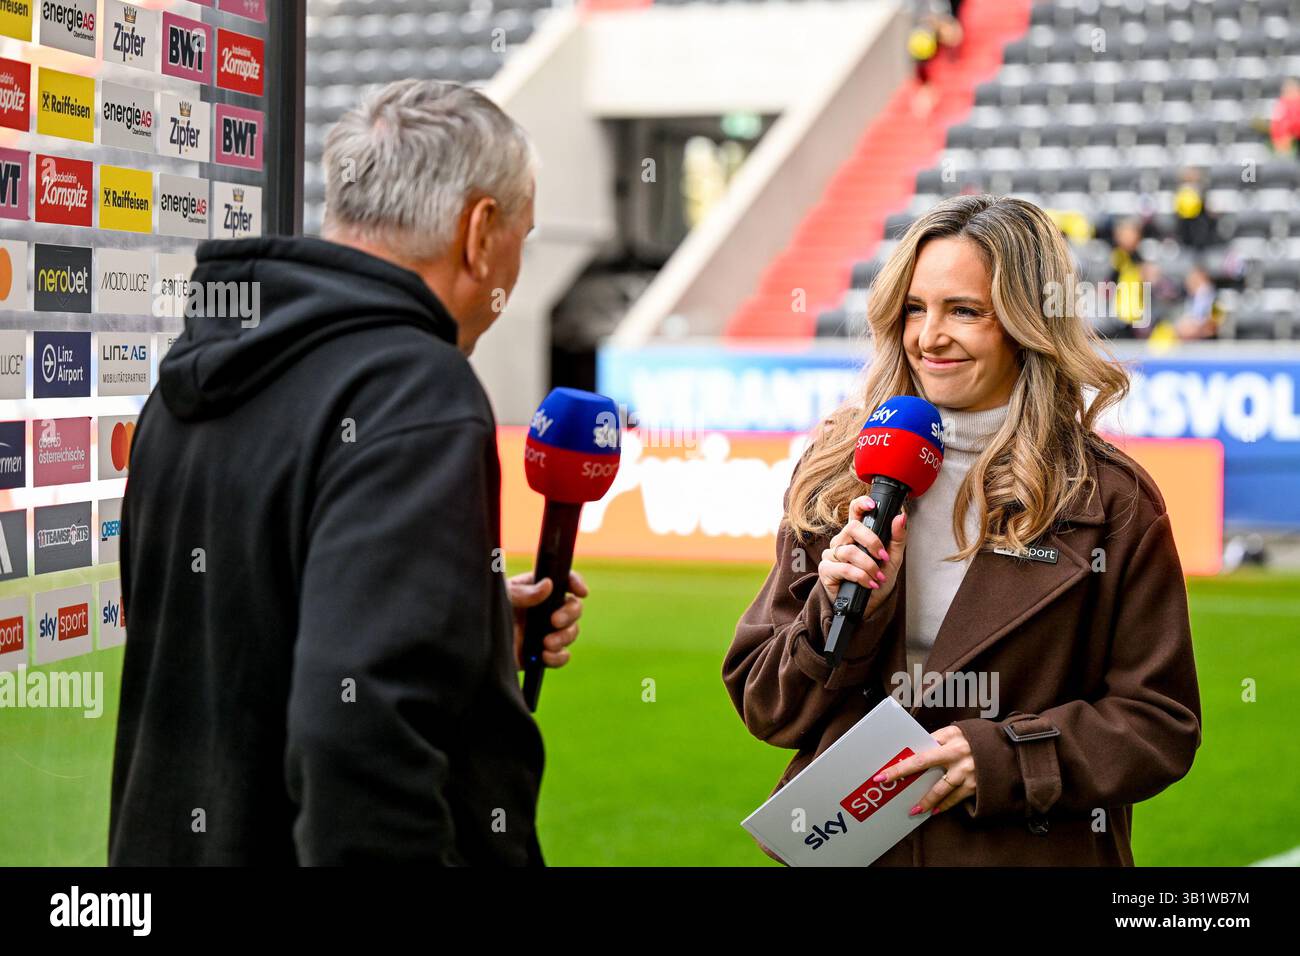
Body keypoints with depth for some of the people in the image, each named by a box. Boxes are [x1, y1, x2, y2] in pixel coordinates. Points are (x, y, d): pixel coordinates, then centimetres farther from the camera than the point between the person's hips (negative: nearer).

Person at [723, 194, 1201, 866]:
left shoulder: (1111, 501, -7)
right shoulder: (835, 474, 0)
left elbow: (1162, 724, -6)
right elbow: (762, 707, 2)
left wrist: (1000, 759, -18)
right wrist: (842, 616, -16)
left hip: (1028, 850, -2)